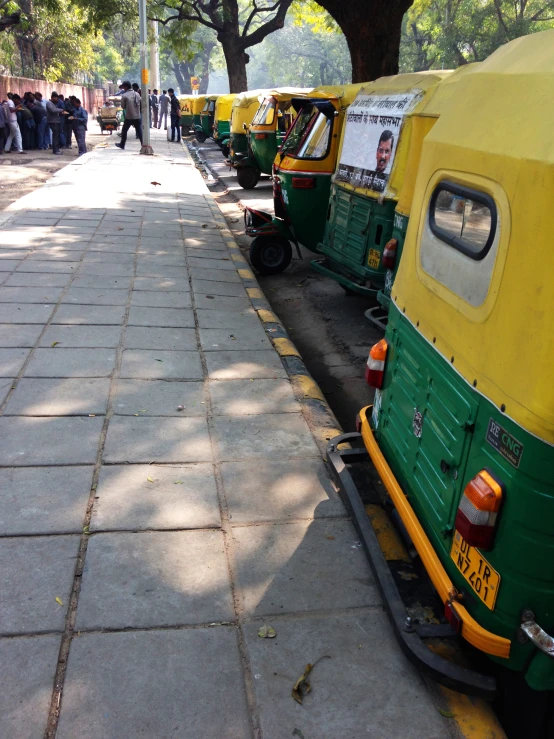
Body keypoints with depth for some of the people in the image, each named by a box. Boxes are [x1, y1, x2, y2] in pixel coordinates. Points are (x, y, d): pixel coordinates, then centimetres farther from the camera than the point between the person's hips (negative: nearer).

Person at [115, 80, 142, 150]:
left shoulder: (124, 95, -9)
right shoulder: (137, 94, 4)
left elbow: (123, 106, -1)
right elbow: (140, 104, 10)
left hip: (129, 117, -3)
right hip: (137, 116, 3)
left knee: (124, 131, 13)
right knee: (139, 132, 4)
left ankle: (122, 145, 22)